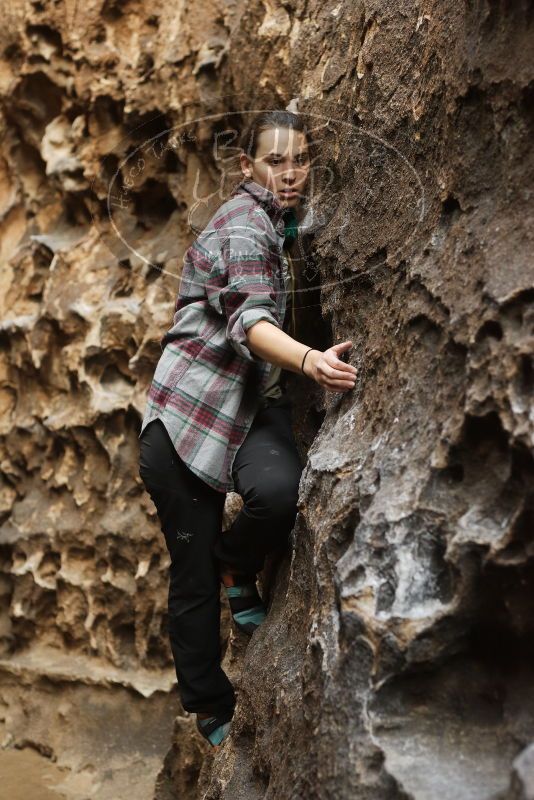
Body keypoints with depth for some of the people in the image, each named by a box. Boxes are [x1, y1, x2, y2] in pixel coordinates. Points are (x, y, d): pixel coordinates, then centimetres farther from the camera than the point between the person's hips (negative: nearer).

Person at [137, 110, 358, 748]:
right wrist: (310, 361, -47)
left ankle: (237, 567, 4)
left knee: (281, 491, -28)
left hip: (255, 402, 6)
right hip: (187, 409, -6)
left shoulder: (279, 221, 13)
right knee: (193, 575, 1)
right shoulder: (244, 223, -13)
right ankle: (211, 708, 20)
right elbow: (249, 320, -30)